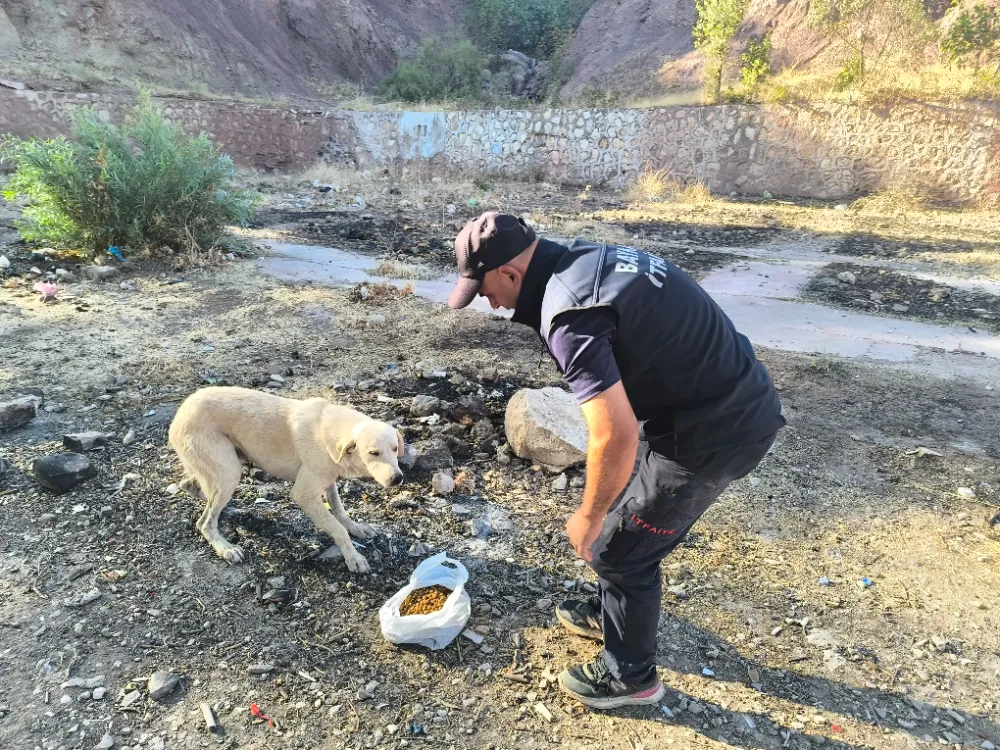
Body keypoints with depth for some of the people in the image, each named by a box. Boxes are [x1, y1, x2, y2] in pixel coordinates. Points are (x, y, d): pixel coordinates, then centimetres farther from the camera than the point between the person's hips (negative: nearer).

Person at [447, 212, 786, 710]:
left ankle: (630, 675, 31)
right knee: (625, 513, 24)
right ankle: (612, 613, 48)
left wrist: (588, 517, -11)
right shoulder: (586, 260, 5)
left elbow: (616, 437, -30)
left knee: (619, 547, 7)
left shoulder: (567, 313, -25)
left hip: (715, 429, -9)